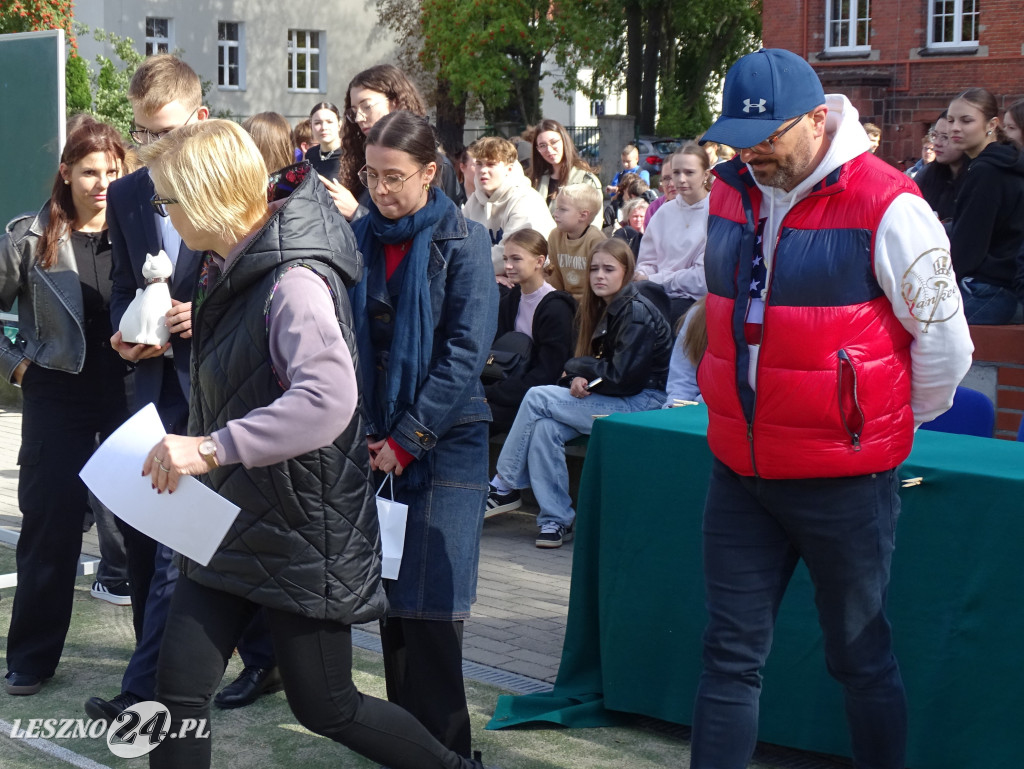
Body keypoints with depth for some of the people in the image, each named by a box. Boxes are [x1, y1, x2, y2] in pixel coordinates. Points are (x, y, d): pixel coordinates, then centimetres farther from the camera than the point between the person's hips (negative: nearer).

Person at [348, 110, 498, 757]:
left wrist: (407, 440, -13)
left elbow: (464, 352, -11)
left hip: (445, 444, -4)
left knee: (428, 608, -6)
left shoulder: (463, 242, -6)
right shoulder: (360, 238, 7)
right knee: (389, 599, 7)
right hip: (379, 442, 4)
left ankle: (443, 747, 4)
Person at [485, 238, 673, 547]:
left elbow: (623, 379, -18)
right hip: (620, 400, 8)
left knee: (537, 398, -16)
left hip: (644, 403, -8)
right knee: (544, 426, -18)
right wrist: (581, 378, -8)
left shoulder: (637, 313, -15)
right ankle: (556, 519, -16)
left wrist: (577, 367, -5)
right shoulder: (605, 308, 13)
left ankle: (504, 487, -4)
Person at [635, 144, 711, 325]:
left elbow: (703, 278, -9)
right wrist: (642, 276, -6)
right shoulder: (665, 212, 15)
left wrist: (654, 281, -7)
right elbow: (647, 261, 18)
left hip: (695, 301, -5)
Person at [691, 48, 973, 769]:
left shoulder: (887, 208, -14)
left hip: (844, 480, -5)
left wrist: (887, 426, 6)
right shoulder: (730, 193, 5)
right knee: (732, 655, 8)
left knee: (861, 657, 9)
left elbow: (944, 341, -6)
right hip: (739, 470, 5)